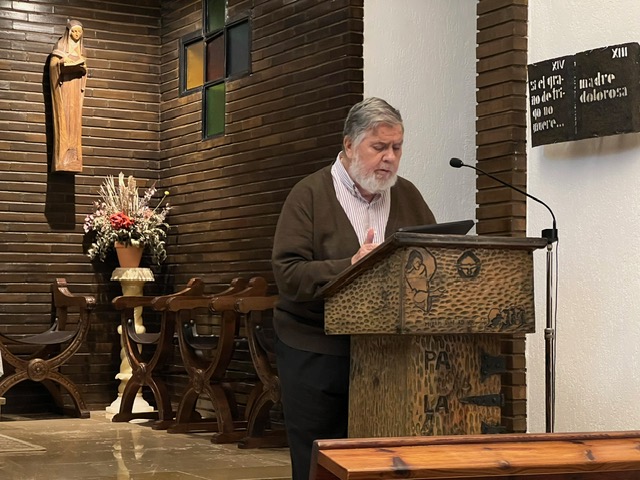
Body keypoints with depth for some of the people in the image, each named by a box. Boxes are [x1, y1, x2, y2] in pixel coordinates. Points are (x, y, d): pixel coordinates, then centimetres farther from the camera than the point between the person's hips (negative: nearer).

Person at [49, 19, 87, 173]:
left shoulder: (80, 48, 18)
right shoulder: (61, 45, 1)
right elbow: (53, 64, -8)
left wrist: (82, 66, -1)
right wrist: (66, 61, -19)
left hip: (75, 86, 6)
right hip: (63, 85, -6)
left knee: (75, 118, -1)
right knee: (64, 117, -13)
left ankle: (73, 157, -4)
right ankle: (63, 156, -18)